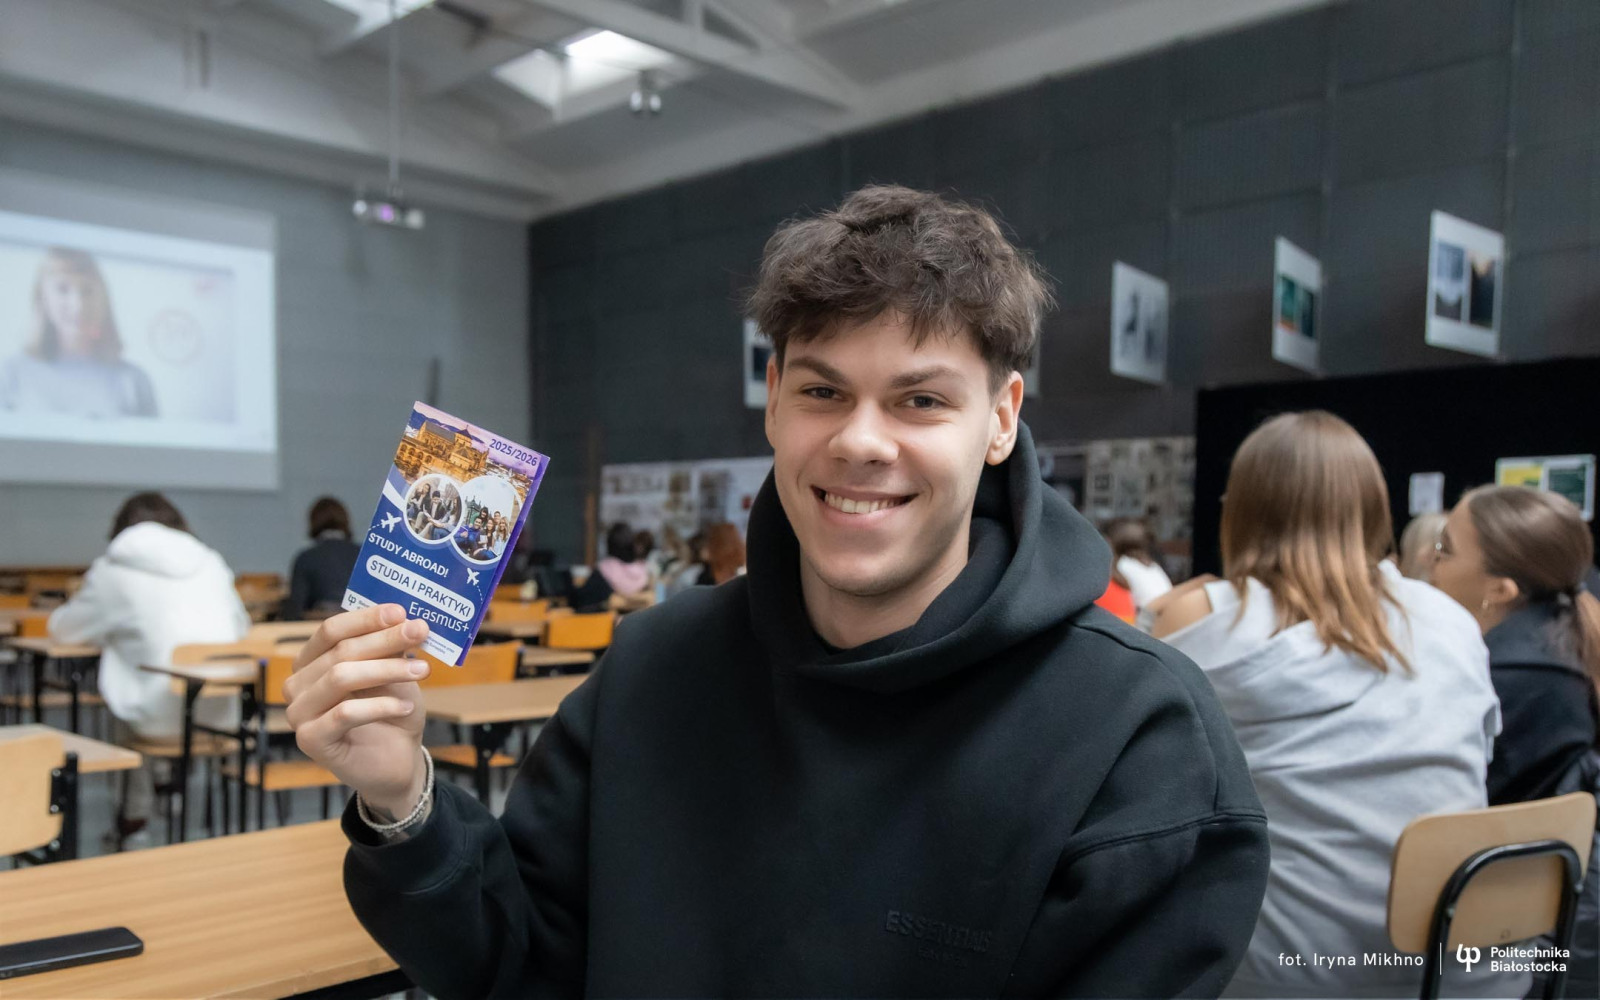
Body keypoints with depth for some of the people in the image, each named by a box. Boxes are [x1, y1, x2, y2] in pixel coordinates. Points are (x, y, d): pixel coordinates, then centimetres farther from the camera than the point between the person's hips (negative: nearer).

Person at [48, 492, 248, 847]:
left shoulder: (113, 570, 3)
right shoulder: (211, 562, 13)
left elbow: (63, 627, 14)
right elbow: (240, 625, 23)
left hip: (161, 718, -4)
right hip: (222, 717, 4)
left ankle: (136, 814, 33)